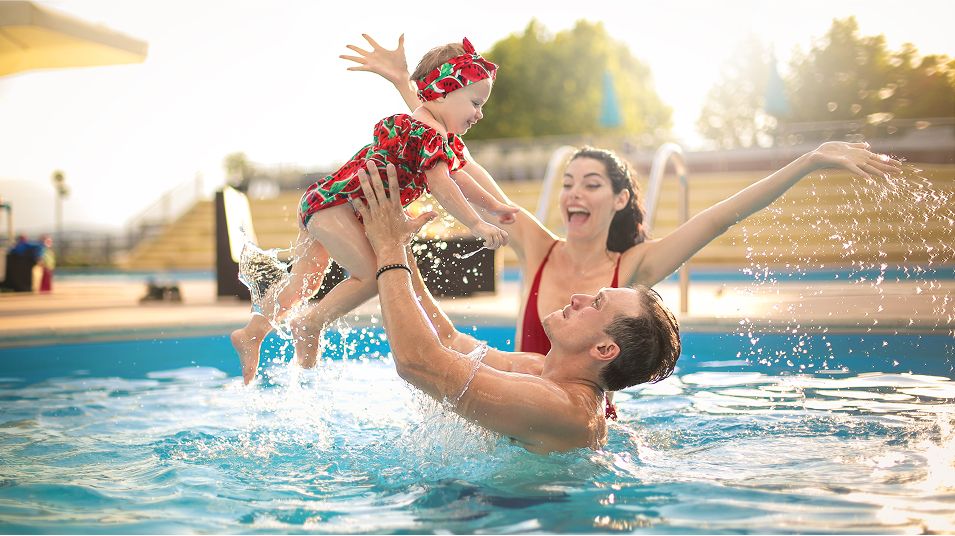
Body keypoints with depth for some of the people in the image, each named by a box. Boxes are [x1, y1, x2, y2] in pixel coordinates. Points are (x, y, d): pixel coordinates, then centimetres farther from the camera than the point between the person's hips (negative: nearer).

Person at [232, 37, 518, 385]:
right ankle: (311, 324, -3)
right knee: (372, 274, -15)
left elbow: (457, 175, 25)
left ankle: (251, 333, 26)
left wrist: (495, 207, 28)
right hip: (333, 203, -11)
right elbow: (441, 186, -28)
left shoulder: (447, 140, 14)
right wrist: (477, 226, -26)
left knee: (306, 279, 18)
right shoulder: (428, 133, -20)